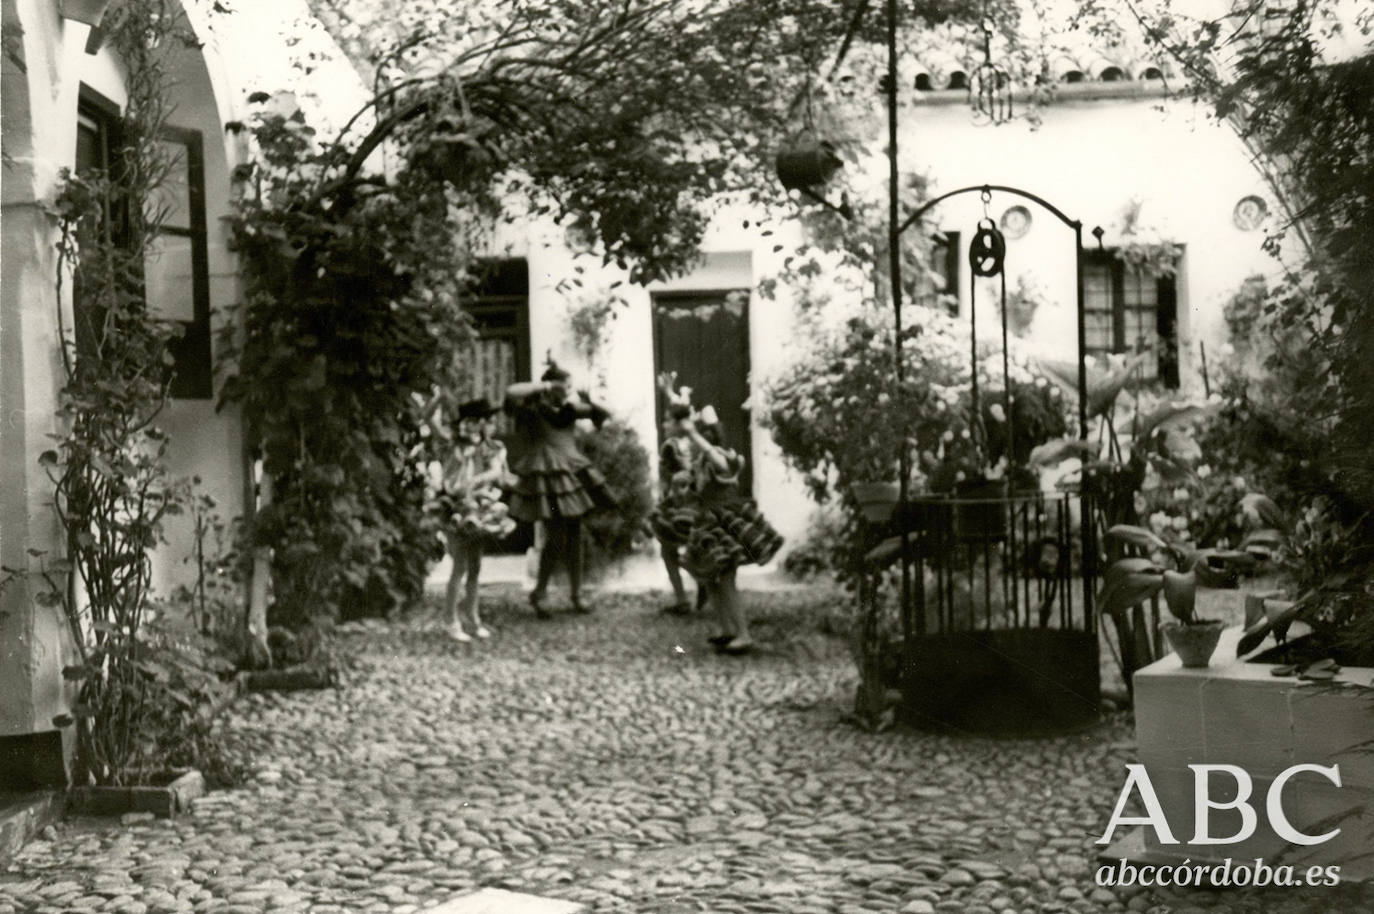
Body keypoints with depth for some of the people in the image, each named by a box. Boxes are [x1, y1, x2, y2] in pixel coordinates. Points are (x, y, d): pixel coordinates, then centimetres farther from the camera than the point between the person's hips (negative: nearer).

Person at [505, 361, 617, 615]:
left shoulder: (568, 409, 10)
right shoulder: (533, 409, -5)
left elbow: (602, 415, 14)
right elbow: (510, 392, -25)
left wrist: (587, 401, -4)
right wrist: (543, 385, -16)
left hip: (571, 474, 6)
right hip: (546, 477, -6)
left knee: (574, 537, 9)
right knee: (556, 538, -10)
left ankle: (576, 595, 18)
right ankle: (538, 593, 8)